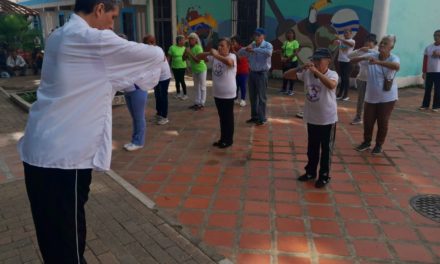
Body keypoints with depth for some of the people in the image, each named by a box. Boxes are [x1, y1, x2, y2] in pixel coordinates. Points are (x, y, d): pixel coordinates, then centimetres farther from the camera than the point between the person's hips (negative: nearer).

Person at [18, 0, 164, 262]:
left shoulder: (59, 37, 13)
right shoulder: (94, 40, -15)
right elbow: (150, 55, -6)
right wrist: (160, 53, 15)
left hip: (42, 149, 9)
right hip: (63, 155, -9)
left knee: (55, 233, 21)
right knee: (67, 234, 7)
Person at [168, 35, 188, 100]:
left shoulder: (184, 48, 0)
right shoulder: (172, 47, -8)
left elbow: (184, 58, 3)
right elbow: (169, 57, -4)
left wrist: (186, 55, -16)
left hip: (182, 67, 0)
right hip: (174, 67, 0)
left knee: (182, 80, -5)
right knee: (177, 80, 11)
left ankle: (185, 94, 5)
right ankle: (178, 93, 27)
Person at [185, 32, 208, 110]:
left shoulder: (198, 48, -20)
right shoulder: (189, 48, 2)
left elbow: (198, 60, -29)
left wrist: (190, 53, -30)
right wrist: (185, 53, -14)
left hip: (201, 70, -8)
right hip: (194, 70, 8)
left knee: (202, 87, 0)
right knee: (196, 87, 15)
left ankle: (202, 104, 5)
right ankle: (197, 102, 23)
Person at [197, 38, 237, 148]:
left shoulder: (232, 56, -14)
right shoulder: (214, 57, 4)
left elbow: (229, 62, -38)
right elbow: (198, 56, 3)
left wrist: (216, 55, -30)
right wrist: (209, 53, -15)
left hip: (228, 94, -6)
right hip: (217, 93, 6)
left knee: (228, 117, 6)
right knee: (221, 117, 17)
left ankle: (228, 140, 19)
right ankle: (223, 138, 29)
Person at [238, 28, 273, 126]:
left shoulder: (267, 45, -10)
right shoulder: (252, 45, 6)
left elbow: (269, 52, -33)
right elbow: (240, 53, 6)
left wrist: (254, 50, -32)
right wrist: (246, 48, -16)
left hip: (262, 73, -6)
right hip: (252, 73, 6)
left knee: (261, 97, 0)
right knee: (252, 96, 13)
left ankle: (262, 118, 9)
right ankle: (254, 116, 27)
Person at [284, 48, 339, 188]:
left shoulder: (332, 74, -15)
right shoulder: (307, 74, -4)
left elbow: (331, 85, -39)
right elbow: (286, 75, -6)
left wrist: (316, 71, -36)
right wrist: (301, 68, -20)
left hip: (328, 119, -4)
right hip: (311, 118, 5)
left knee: (326, 149, 9)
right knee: (312, 148, 19)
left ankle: (324, 176, 24)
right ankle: (311, 171, 36)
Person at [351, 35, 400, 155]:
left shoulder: (394, 58, -13)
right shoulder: (372, 55, -6)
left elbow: (397, 66, -38)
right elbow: (353, 60, -12)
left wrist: (378, 62, -50)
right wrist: (364, 57, -32)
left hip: (387, 98, -2)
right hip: (371, 97, 3)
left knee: (382, 123, 7)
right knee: (367, 121, 11)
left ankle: (379, 145, 26)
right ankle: (366, 142, 33)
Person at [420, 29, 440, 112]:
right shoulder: (428, 48, 6)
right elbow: (425, 60, 7)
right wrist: (424, 72, 4)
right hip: (429, 72, 2)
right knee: (427, 89, 5)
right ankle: (425, 105, 15)